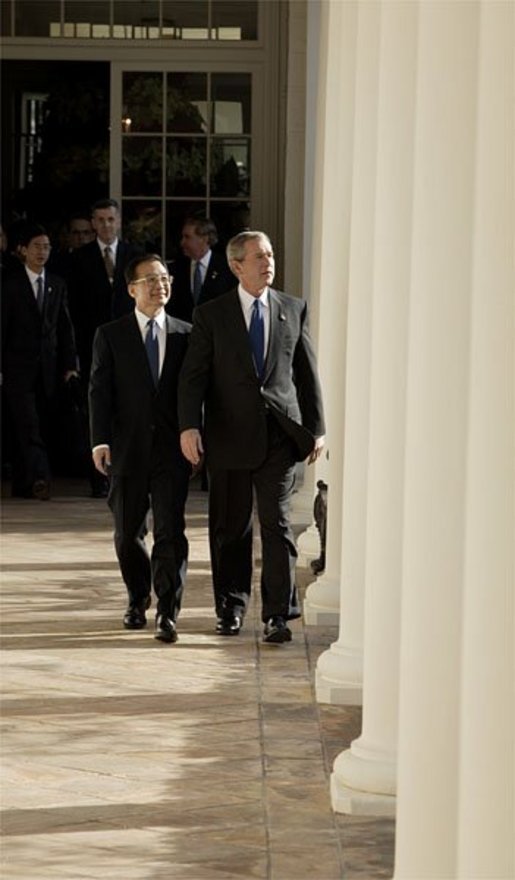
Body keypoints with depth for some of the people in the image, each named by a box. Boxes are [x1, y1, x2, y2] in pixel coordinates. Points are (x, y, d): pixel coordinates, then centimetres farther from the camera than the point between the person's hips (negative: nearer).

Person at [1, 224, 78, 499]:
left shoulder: (57, 285, 13)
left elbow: (65, 328, 13)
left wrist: (69, 365, 4)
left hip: (48, 368, 4)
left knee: (43, 427, 1)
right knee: (27, 426, -14)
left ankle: (23, 484, 8)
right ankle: (38, 478, -26)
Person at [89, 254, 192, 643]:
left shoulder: (185, 334, 7)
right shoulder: (110, 335, 4)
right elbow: (100, 390, -1)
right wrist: (100, 440, -11)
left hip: (172, 448, -1)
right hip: (128, 447, 1)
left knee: (171, 530, -8)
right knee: (128, 531, 11)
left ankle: (168, 612, -6)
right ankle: (138, 599, 31)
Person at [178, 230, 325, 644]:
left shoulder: (293, 310, 7)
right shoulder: (211, 315, 2)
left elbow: (308, 373, 9)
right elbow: (193, 376, -2)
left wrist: (316, 428, 5)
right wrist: (189, 426, -14)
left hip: (280, 434, 0)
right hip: (230, 436, 0)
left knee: (277, 524, -6)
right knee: (230, 528, 8)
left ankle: (278, 614, -5)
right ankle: (231, 609, 22)